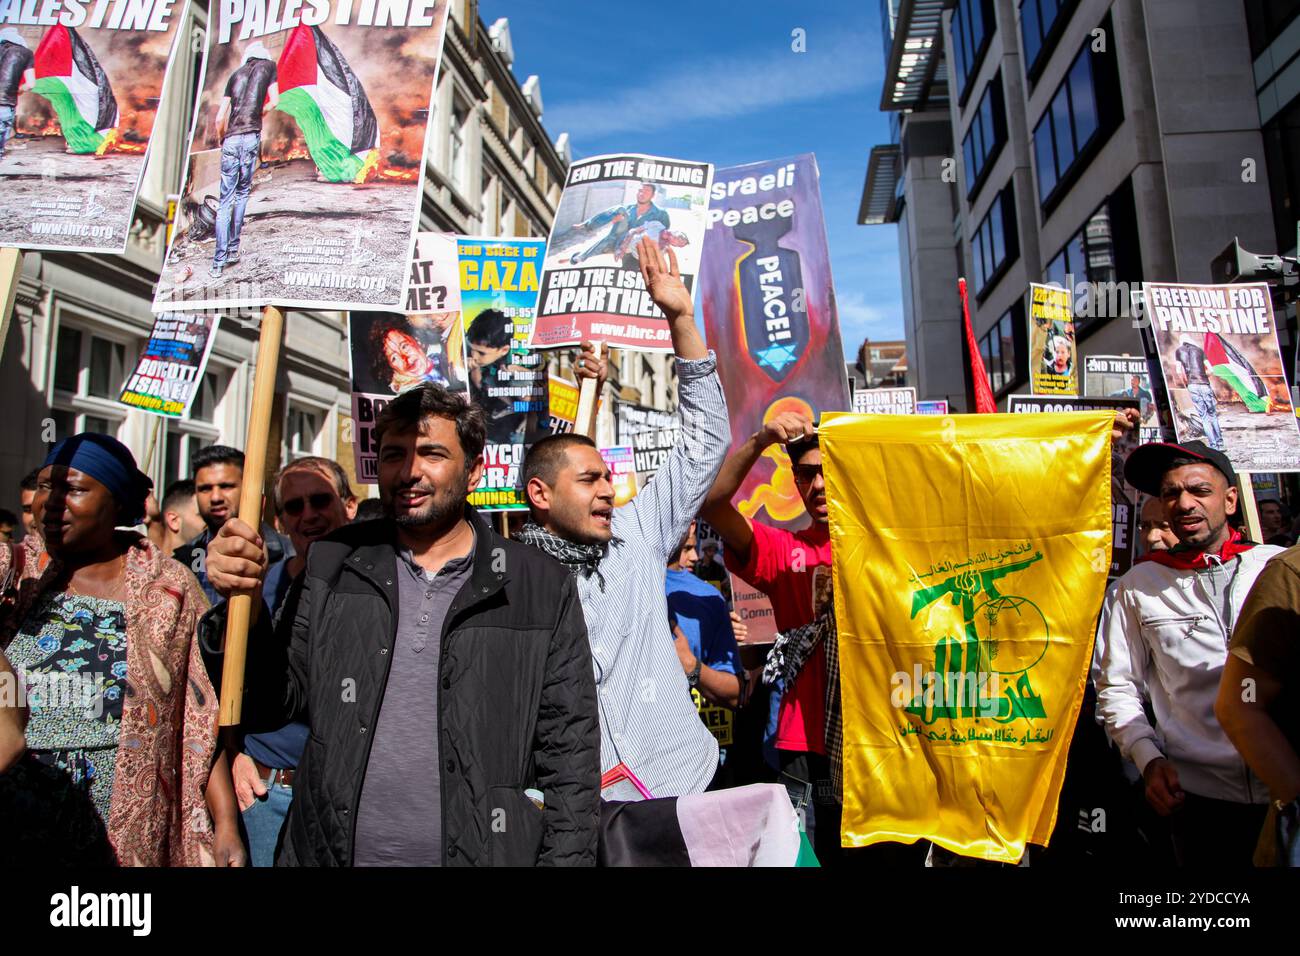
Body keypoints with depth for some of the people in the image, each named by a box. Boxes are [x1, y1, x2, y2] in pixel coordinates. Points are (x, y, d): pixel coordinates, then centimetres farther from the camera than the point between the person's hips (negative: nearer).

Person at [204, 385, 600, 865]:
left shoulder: (543, 589, -6)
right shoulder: (331, 566, 1)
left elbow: (570, 757, -4)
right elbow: (269, 705, 2)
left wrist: (564, 856, -11)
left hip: (481, 852, -1)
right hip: (330, 850, 2)